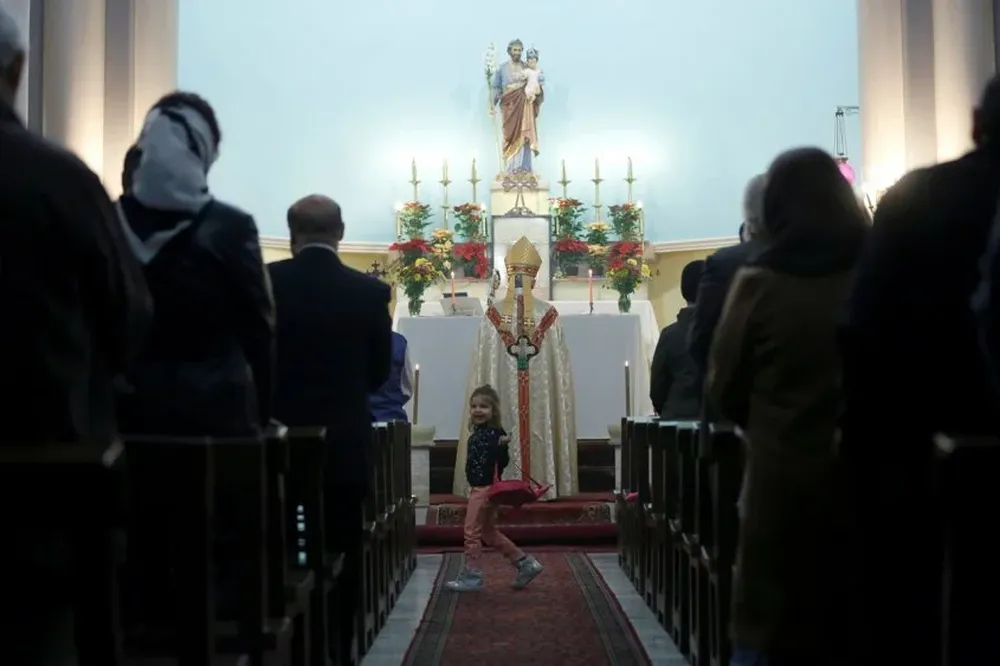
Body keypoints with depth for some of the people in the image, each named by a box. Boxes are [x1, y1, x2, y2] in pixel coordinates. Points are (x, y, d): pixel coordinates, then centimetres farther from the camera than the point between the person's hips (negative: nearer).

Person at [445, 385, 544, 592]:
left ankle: (471, 576, 10)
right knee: (489, 532, 17)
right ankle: (525, 564, 22)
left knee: (472, 532, -1)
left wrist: (502, 446, -36)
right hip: (478, 489, 10)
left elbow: (503, 462, -22)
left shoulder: (495, 433, -15)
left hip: (486, 489, -10)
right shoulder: (477, 433, 12)